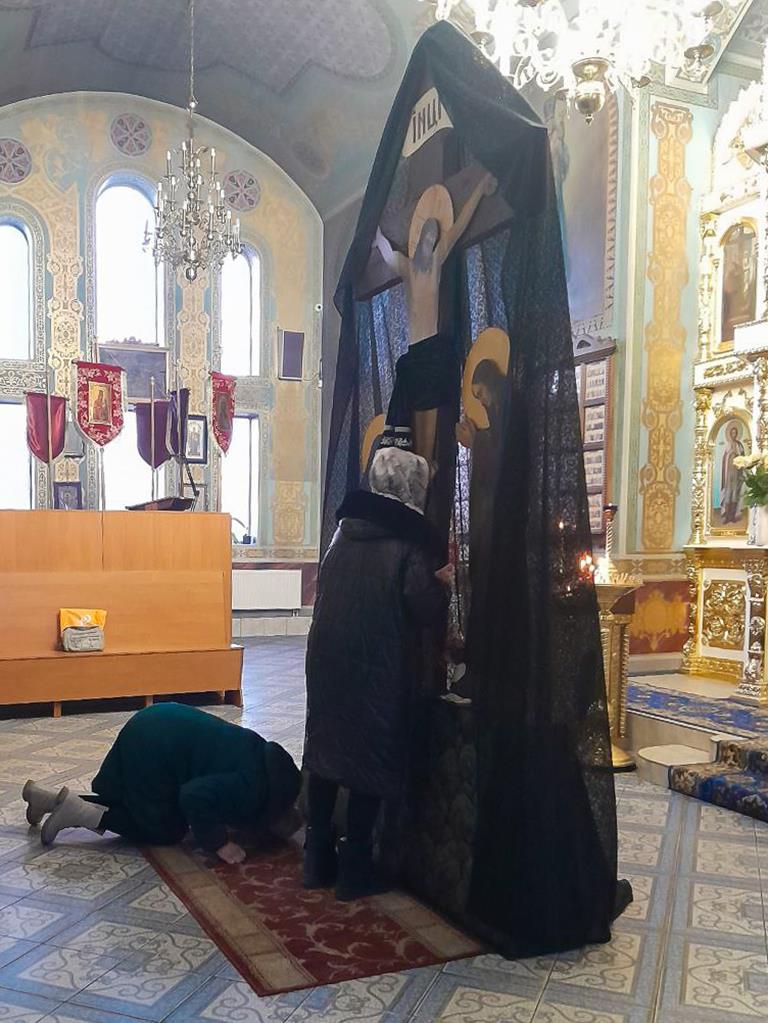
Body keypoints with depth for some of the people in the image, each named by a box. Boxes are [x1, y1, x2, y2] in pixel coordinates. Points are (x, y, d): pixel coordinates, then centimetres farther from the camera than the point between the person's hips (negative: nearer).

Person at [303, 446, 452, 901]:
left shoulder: (345, 531, 7)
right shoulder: (408, 544, -12)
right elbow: (426, 610, -16)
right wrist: (444, 584, 6)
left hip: (328, 662, 6)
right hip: (377, 671, -6)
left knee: (327, 752, 14)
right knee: (373, 762, 6)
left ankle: (319, 859, 23)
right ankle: (354, 870, 13)